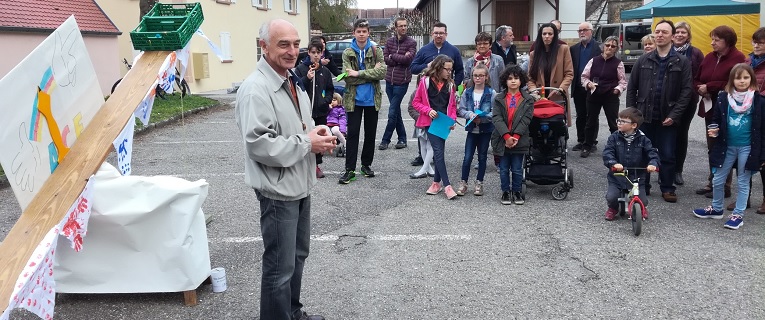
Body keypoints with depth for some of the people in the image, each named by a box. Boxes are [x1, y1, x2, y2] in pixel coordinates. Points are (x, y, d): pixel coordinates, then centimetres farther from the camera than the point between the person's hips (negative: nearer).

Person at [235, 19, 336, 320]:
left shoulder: (293, 82, 9)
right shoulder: (255, 89, -22)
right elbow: (260, 145, -28)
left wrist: (318, 132, 0)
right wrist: (307, 144, -21)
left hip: (300, 185, 10)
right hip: (279, 190, -10)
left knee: (298, 254, 22)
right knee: (280, 266, 3)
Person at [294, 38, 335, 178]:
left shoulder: (325, 71, 8)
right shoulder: (300, 69, -3)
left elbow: (330, 89, 15)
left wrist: (327, 100, -2)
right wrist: (307, 78, -20)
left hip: (321, 111, 4)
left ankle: (316, 164, 21)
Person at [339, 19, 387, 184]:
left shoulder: (376, 51, 0)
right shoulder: (347, 53, -2)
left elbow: (382, 72, -15)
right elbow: (348, 77, -14)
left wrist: (358, 73, -21)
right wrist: (371, 73, -17)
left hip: (372, 99, 1)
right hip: (354, 99, -1)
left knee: (370, 133, 11)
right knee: (352, 133, -1)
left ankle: (366, 164, 25)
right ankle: (350, 169, 3)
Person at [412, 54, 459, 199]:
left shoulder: (450, 84, 8)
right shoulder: (425, 81, -4)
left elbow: (453, 105, 15)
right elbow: (416, 102, 1)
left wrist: (452, 119, -2)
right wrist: (428, 110, -15)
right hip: (430, 122, -4)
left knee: (439, 152, 7)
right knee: (438, 151, -10)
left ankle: (437, 182, 20)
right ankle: (447, 185, -10)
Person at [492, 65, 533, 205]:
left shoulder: (528, 100, 1)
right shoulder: (498, 99, 1)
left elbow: (525, 120, -6)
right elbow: (496, 118, -9)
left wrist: (515, 137, -16)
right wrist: (507, 137, -19)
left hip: (519, 140, -1)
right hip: (502, 140, 1)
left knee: (517, 169, 8)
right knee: (504, 169, 10)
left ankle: (517, 192, 22)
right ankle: (505, 192, 22)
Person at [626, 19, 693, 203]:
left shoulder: (682, 62, 0)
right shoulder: (644, 60, 6)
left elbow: (687, 90, -5)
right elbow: (631, 88, 8)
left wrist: (674, 115, -12)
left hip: (668, 118, -2)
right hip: (644, 116, 2)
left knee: (667, 155, 5)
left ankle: (667, 188, 18)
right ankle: (642, 187, 19)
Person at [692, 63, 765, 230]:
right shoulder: (723, 98, -2)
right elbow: (716, 120, 10)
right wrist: (714, 131, -13)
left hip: (747, 147, -3)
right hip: (727, 146, 3)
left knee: (743, 182, 8)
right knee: (717, 180, 11)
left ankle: (738, 214, 18)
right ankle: (716, 209, 31)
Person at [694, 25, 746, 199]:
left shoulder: (738, 59, -11)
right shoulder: (709, 58, 9)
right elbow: (697, 80, 12)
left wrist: (709, 87, -18)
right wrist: (701, 90, -9)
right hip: (710, 109, 7)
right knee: (712, 148, 14)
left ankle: (724, 186, 12)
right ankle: (712, 183, 24)